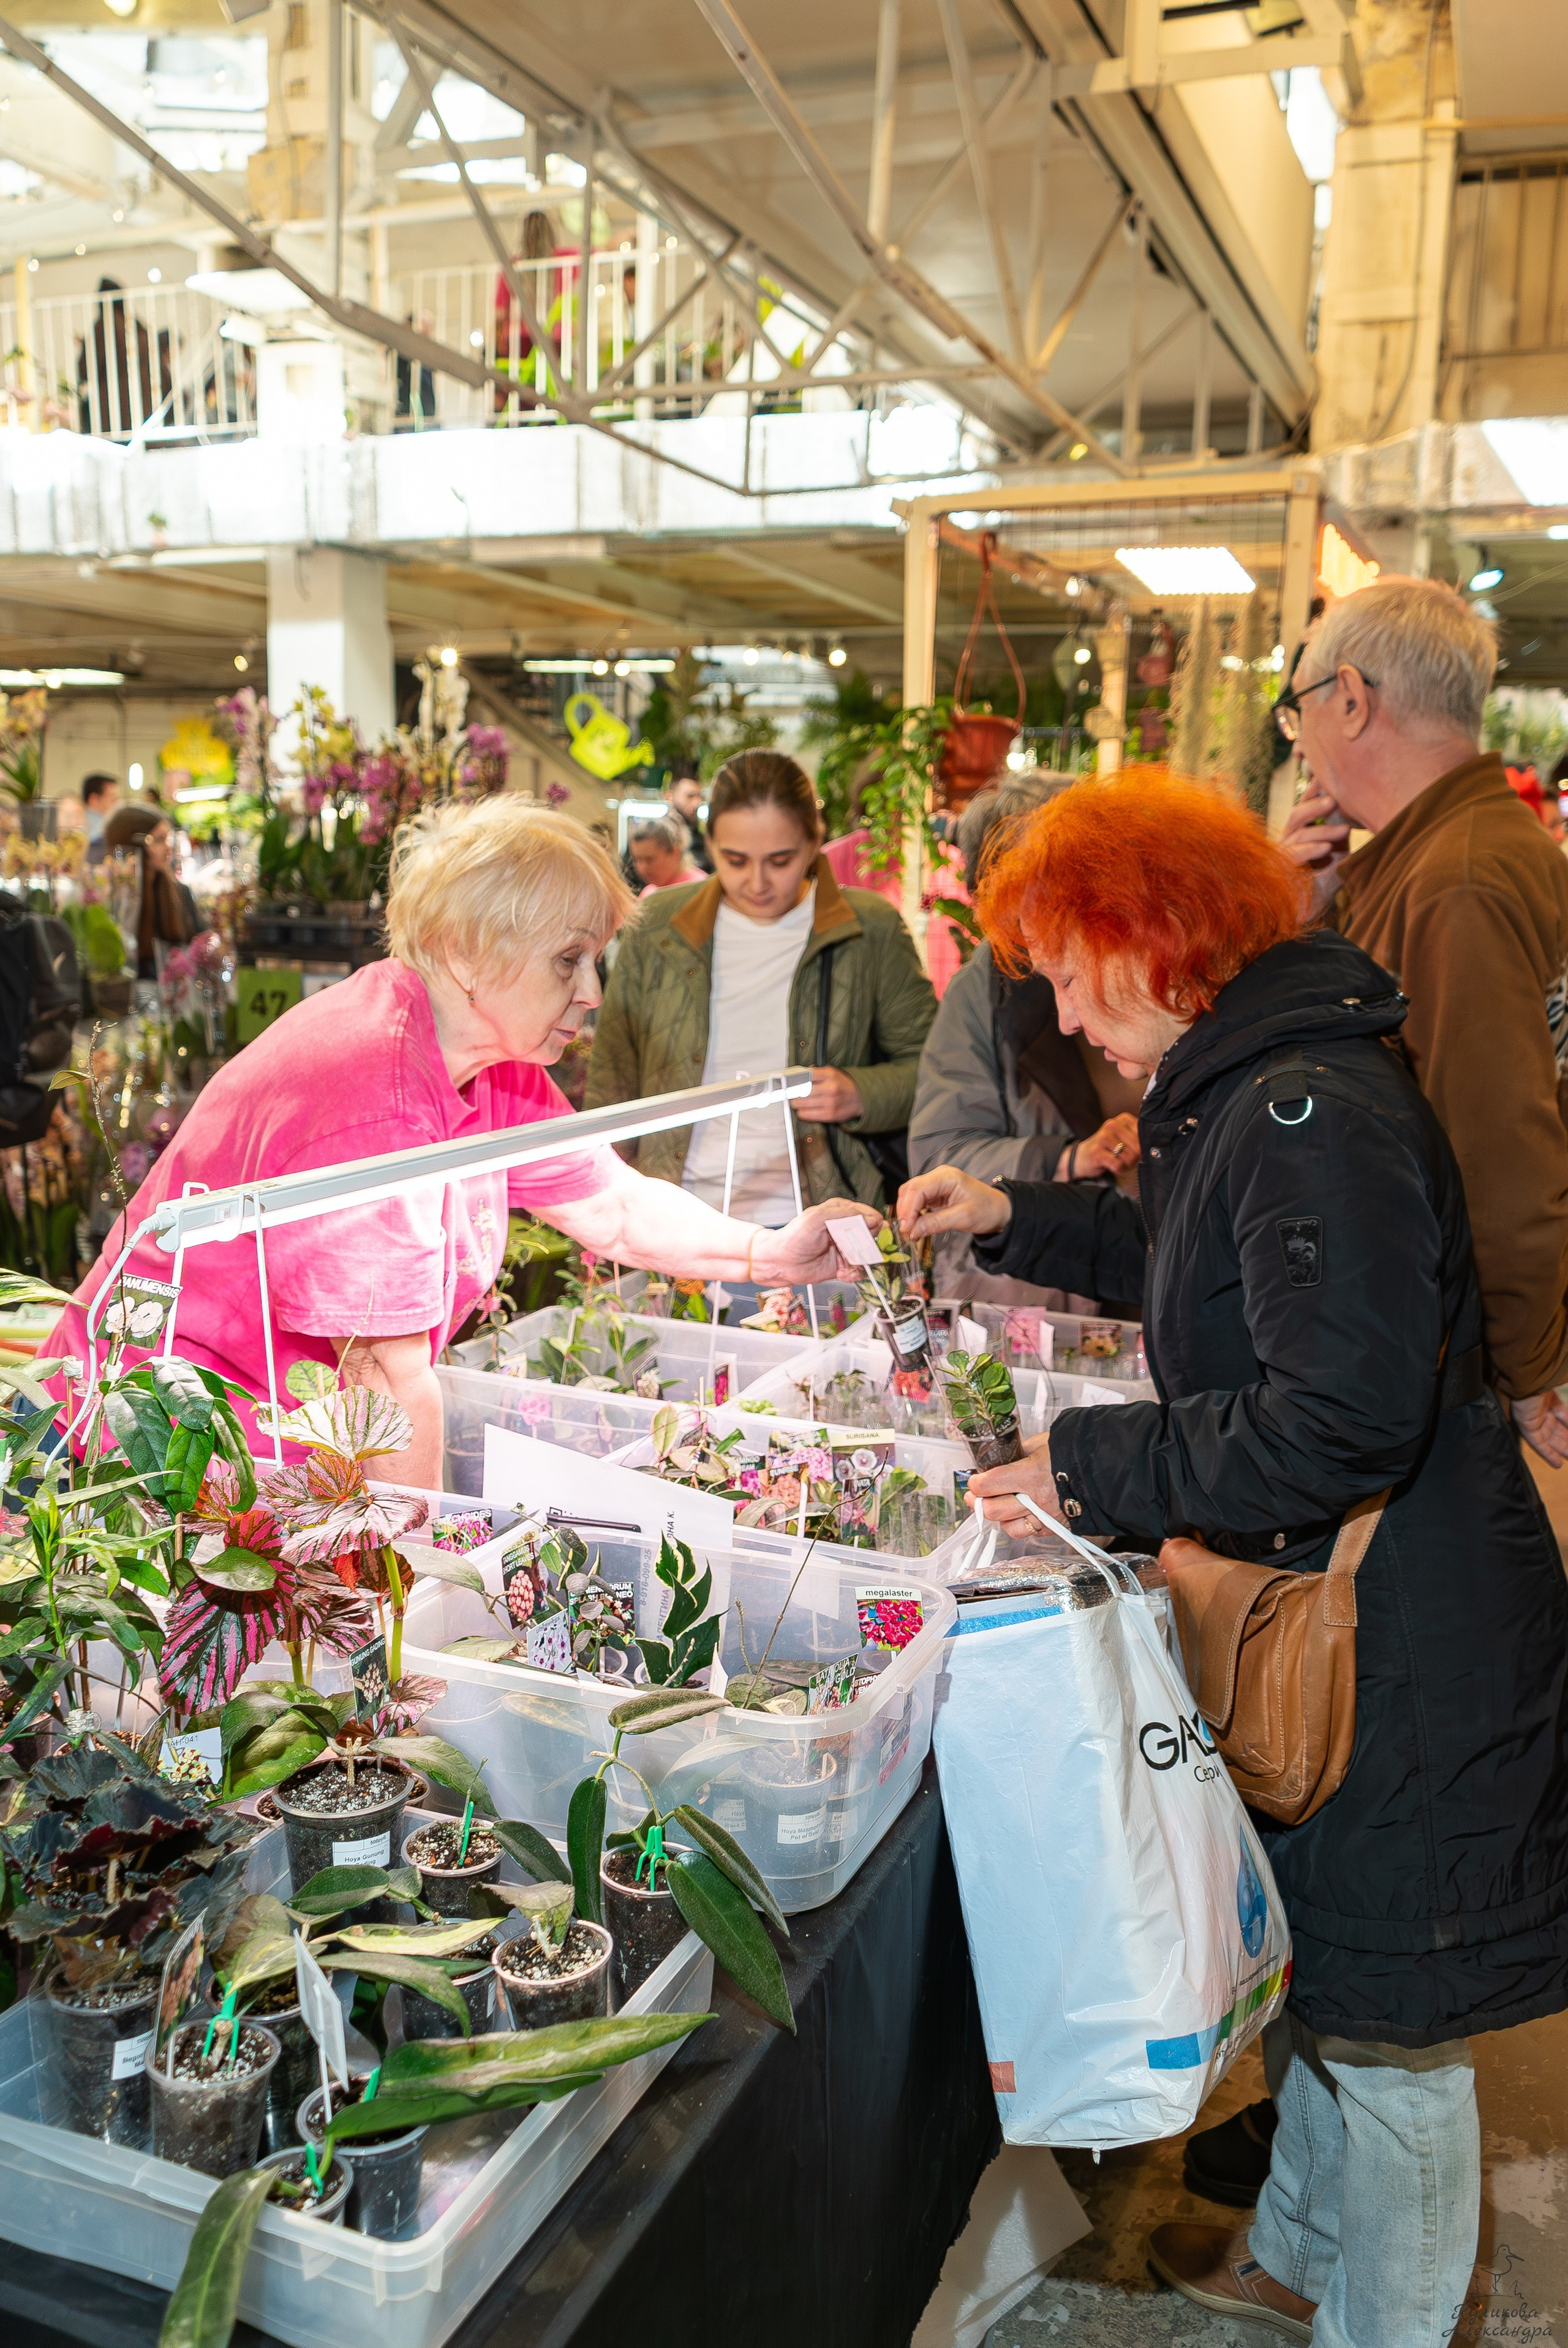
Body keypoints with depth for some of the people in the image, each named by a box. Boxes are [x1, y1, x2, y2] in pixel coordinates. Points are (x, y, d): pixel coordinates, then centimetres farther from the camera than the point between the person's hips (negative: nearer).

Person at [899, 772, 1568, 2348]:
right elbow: (1202, 1262, 23)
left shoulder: (1314, 1114, -26)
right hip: (1317, 1602, 10)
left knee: (1385, 2026, 10)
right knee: (1304, 1960, 26)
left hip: (1405, 1646, -10)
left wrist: (1096, 1468, -24)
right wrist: (1016, 1221, 17)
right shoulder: (1247, 1090, 6)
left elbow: (1346, 1420, -31)